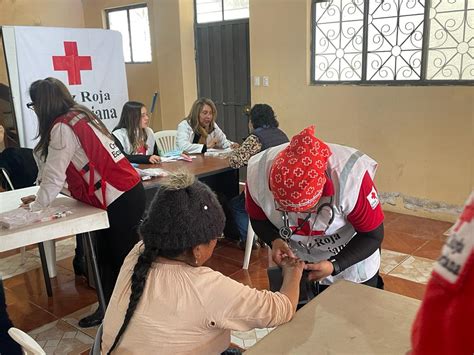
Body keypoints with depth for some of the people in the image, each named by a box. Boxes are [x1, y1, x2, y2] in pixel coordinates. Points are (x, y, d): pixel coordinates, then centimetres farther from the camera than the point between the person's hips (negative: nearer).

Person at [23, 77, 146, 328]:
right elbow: (64, 174, 18)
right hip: (127, 193, 10)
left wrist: (35, 206, 4)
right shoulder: (78, 116, 13)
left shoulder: (62, 128, -15)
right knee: (107, 258, 17)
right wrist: (40, 197, 20)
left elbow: (54, 177, -11)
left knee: (123, 260, 3)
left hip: (121, 200, -10)